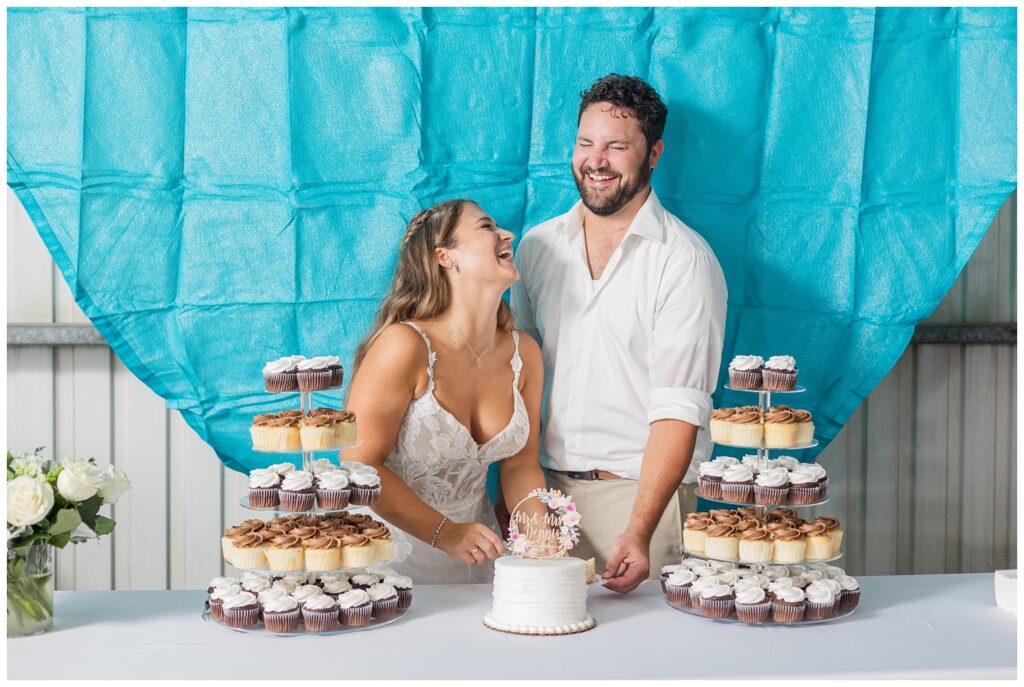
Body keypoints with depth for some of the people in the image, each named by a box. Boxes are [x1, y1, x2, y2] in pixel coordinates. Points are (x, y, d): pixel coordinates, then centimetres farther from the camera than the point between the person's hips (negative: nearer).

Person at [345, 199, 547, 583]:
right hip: (394, 557, -4)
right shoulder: (404, 346, -19)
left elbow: (521, 465, 7)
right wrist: (445, 534, -20)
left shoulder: (523, 354, -1)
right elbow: (359, 464, -17)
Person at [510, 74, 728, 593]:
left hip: (640, 490, -4)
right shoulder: (537, 246, 7)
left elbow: (679, 409, -15)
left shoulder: (684, 259, -9)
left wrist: (639, 532, -23)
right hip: (545, 488, 4)